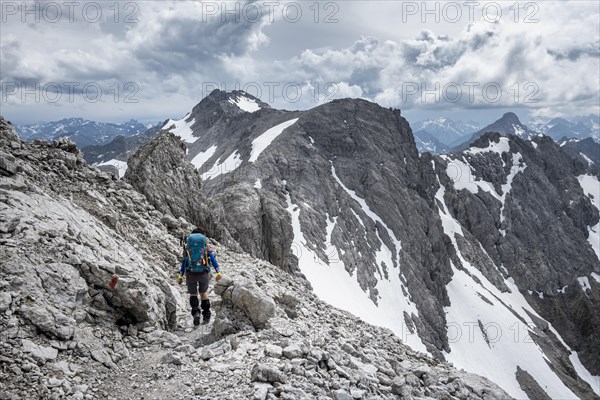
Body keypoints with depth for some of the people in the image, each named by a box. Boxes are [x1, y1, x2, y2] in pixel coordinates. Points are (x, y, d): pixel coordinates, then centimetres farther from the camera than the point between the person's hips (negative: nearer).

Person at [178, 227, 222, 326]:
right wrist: (218, 272, -5)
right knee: (204, 292, 25)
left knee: (193, 294, 20)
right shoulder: (206, 245, 13)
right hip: (204, 273, 0)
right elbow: (212, 258, 2)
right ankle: (206, 316, 20)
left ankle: (196, 312, -6)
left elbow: (184, 261, 11)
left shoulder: (187, 245, 15)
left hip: (191, 273, 0)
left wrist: (180, 276, 11)